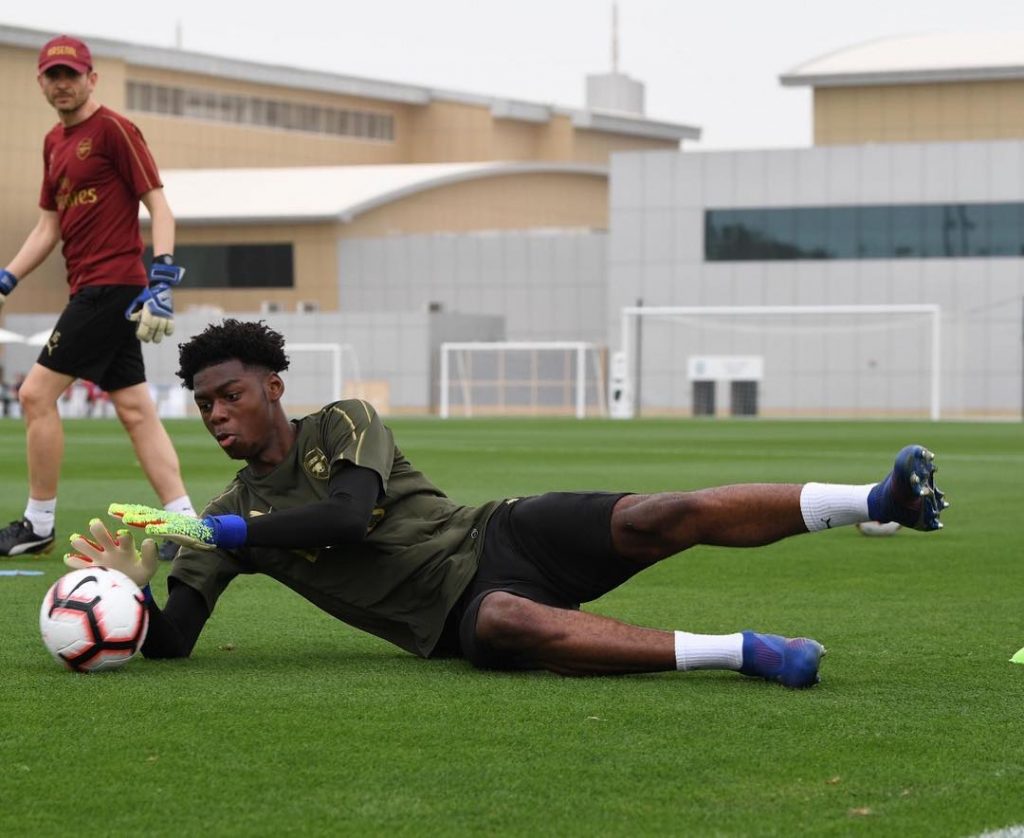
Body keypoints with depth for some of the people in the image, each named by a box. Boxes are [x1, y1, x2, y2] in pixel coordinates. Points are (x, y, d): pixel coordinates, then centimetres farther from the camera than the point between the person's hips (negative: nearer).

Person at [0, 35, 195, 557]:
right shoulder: (54, 142, 17)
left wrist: (162, 281, -22)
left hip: (111, 287, -9)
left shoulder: (113, 129, -8)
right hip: (92, 292, 9)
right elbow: (49, 225, 23)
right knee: (134, 410, 6)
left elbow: (158, 205, -12)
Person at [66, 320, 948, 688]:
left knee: (656, 520, -24)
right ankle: (739, 651, -44)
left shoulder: (344, 425, 2)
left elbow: (349, 515, -18)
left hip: (496, 536, 1)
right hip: (457, 615, -1)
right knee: (506, 624, -39)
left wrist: (215, 530, -19)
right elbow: (173, 640, -1)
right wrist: (138, 583, -23)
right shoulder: (229, 518, 7)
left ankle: (877, 500, -27)